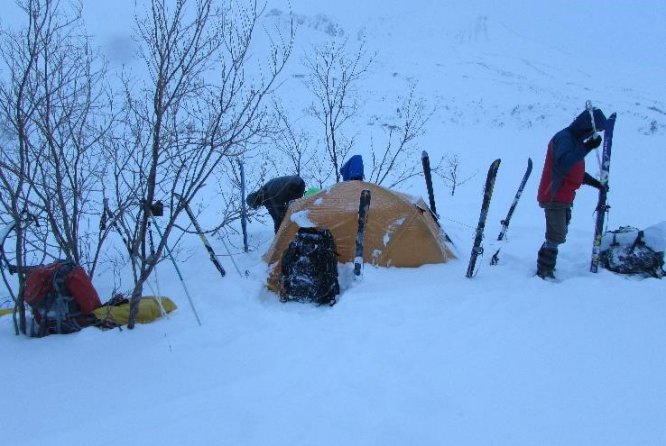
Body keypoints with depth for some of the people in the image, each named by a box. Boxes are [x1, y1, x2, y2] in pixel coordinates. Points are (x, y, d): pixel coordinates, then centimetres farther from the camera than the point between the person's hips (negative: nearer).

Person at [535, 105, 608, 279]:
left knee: (557, 236, 15)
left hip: (565, 199, 10)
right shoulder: (564, 138, -15)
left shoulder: (575, 140, 17)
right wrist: (587, 147, -37)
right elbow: (564, 163, -34)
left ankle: (545, 268, 24)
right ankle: (544, 272, -3)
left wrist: (596, 183, 16)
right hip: (554, 197, -10)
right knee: (556, 237, -10)